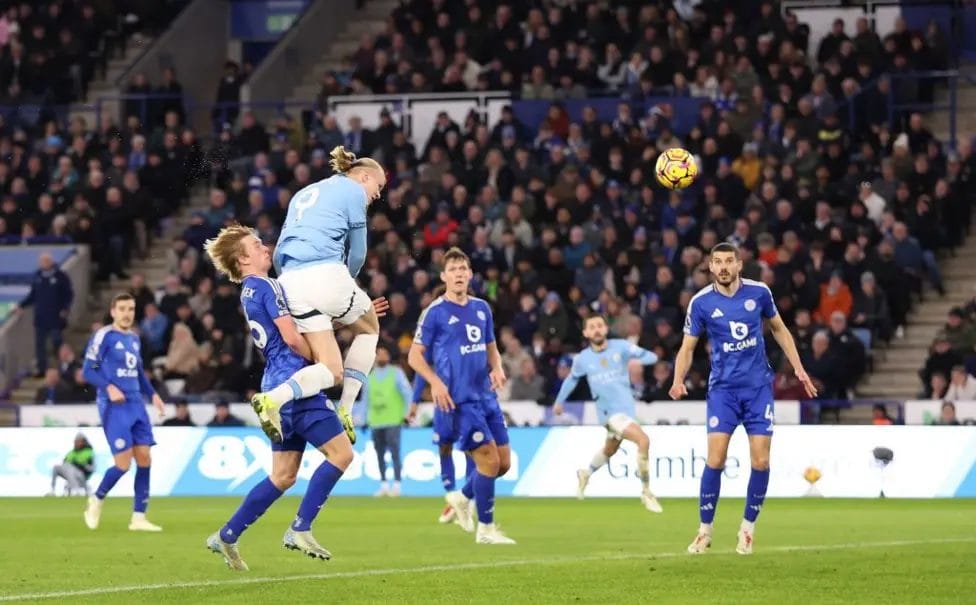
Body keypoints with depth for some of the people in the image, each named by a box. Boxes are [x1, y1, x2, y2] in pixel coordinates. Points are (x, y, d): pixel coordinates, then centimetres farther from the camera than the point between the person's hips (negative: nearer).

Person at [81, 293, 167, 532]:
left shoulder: (134, 338, 15)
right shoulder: (104, 335, -6)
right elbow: (88, 370, -9)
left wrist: (152, 394, 14)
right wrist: (109, 387, -22)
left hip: (136, 405, 7)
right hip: (113, 406, -7)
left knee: (144, 460, -1)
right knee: (123, 463, -11)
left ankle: (139, 518, 5)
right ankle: (96, 500, 15)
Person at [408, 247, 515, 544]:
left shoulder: (482, 308, 12)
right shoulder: (435, 312, -5)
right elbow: (415, 355, -3)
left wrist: (497, 369, 0)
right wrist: (435, 382, -17)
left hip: (485, 396, 7)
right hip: (460, 399, -7)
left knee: (504, 461, 6)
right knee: (489, 459, -12)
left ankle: (464, 498, 31)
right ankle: (485, 528, 0)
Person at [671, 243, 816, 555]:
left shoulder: (759, 292, -2)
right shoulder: (701, 302, -5)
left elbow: (779, 330, 14)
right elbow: (687, 347, 1)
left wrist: (798, 368, 8)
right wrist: (678, 380, -17)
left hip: (758, 387, 1)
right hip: (723, 388, -1)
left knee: (760, 461, -5)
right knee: (715, 459, -12)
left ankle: (748, 529, 13)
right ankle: (705, 530, 2)